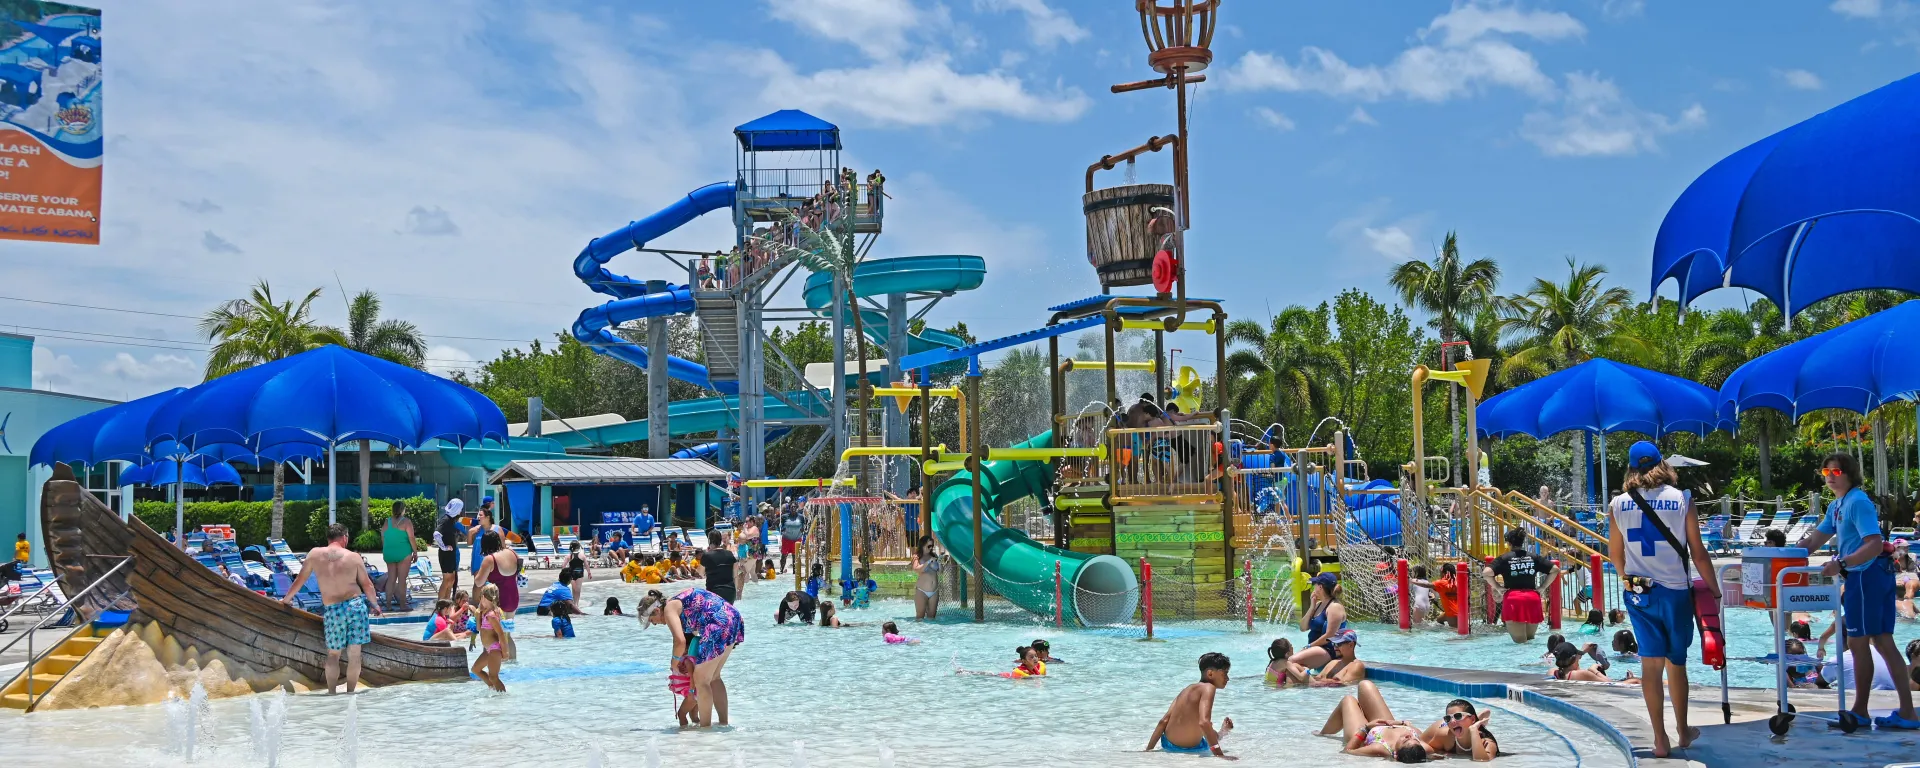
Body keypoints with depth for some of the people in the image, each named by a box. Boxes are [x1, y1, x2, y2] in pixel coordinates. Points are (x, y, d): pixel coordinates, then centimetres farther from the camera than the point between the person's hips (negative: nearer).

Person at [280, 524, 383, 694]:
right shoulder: (354, 557, -2)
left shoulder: (315, 554, 1)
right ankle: (350, 693, 12)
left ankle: (331, 693, 19)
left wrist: (286, 599, 28)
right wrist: (375, 605, 21)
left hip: (332, 610, 1)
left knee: (333, 655, 15)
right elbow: (367, 585, 4)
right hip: (356, 605, -1)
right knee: (354, 654, 7)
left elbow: (300, 580, 11)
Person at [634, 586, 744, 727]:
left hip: (719, 625, -10)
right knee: (713, 678, 20)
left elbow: (680, 641, -18)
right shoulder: (678, 602, 22)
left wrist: (675, 661, -1)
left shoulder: (669, 608, -5)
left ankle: (705, 726, 8)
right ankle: (723, 722, 25)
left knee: (701, 680, 3)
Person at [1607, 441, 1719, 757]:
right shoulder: (1682, 499, -5)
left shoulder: (1618, 504, 0)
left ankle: (1660, 739, 6)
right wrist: (1713, 588, 10)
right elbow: (1698, 553, -3)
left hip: (1638, 592, 1)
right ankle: (1683, 731, 27)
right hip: (1674, 590, -1)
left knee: (1651, 663, 5)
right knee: (1677, 662, 14)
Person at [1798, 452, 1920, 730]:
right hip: (1877, 575, 10)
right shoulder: (1836, 506, 14)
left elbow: (1875, 544, -26)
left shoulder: (1858, 502, -16)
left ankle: (1860, 711, 9)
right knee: (1883, 642, 8)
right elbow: (1813, 541, 20)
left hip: (1866, 575, -10)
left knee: (1858, 643, -1)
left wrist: (1841, 564, -34)